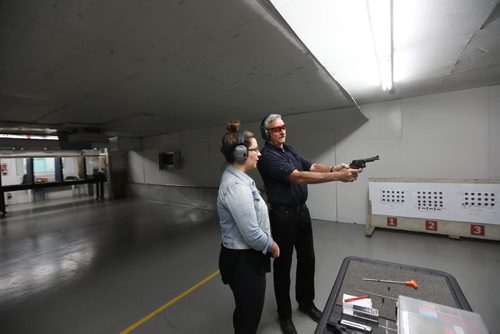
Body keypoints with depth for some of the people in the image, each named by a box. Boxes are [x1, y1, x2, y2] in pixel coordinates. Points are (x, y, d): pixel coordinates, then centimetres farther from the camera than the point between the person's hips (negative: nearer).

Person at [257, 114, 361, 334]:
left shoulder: (290, 150, 10)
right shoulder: (267, 156, -19)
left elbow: (311, 166, 1)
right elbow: (297, 177, -29)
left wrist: (332, 168, -20)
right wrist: (337, 176, -31)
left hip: (302, 211, 8)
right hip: (283, 216, -8)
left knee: (307, 259, 19)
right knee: (283, 265, 8)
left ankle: (306, 303, 41)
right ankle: (284, 314, 30)